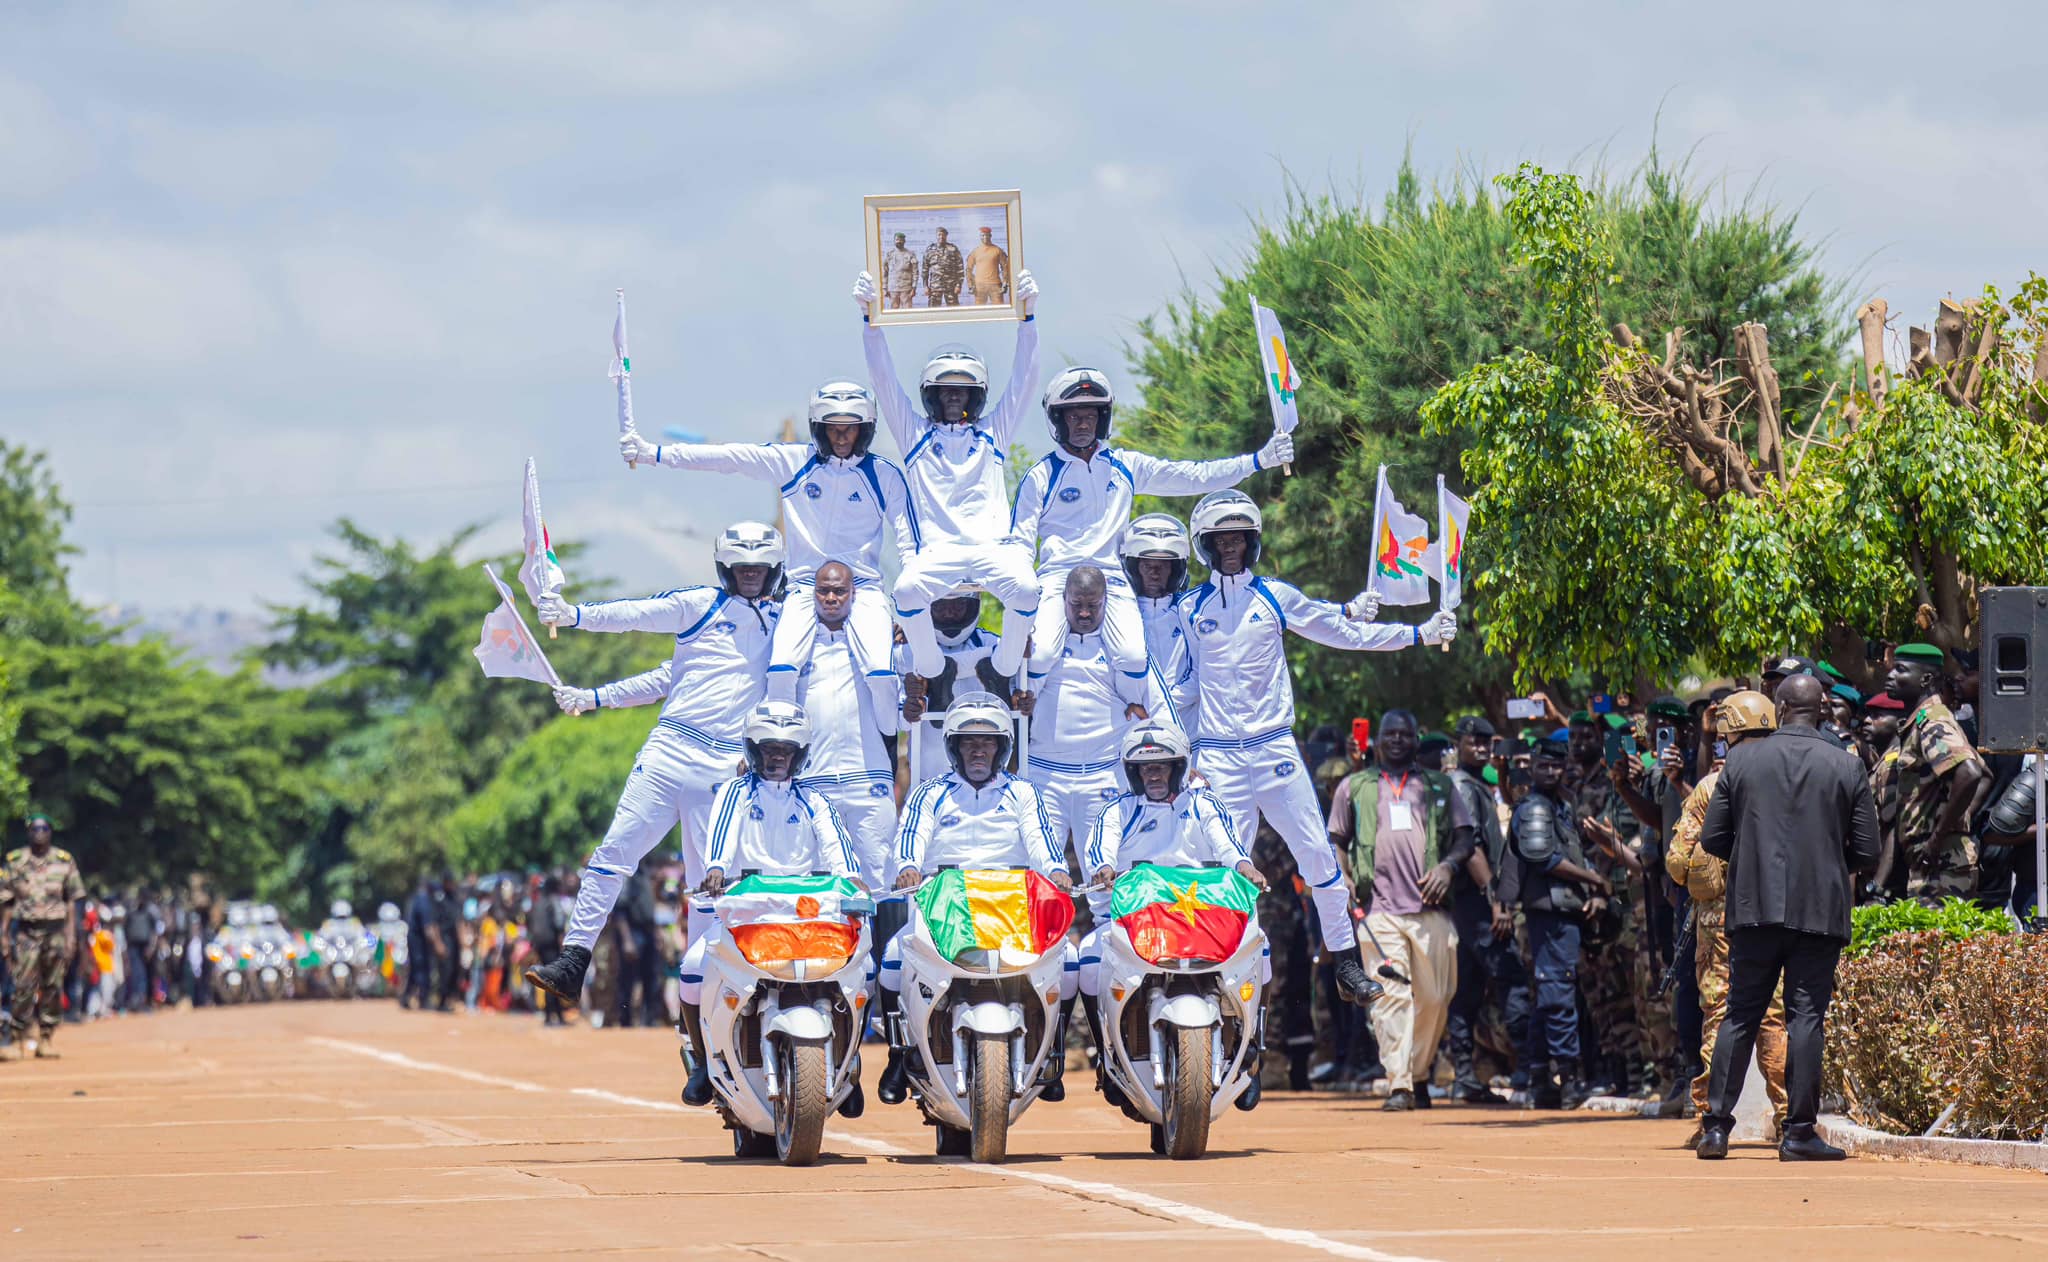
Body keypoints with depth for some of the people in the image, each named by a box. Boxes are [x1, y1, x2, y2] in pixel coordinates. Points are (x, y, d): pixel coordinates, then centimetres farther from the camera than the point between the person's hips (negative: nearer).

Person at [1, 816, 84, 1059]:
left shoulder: (64, 861, 4)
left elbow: (71, 901, 6)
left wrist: (71, 935, 1)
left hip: (55, 929, 1)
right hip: (25, 930, -1)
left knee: (52, 987, 2)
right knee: (23, 986, -8)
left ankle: (47, 1039, 9)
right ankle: (20, 1040, -6)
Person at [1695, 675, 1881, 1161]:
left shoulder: (1742, 759, 2)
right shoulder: (1847, 766, 0)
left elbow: (1712, 839, 4)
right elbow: (1866, 853, 0)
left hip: (1754, 906, 1)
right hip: (1820, 910, -1)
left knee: (1740, 1015, 7)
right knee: (1806, 1016, 0)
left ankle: (1716, 1125, 4)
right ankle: (1799, 1132, -2)